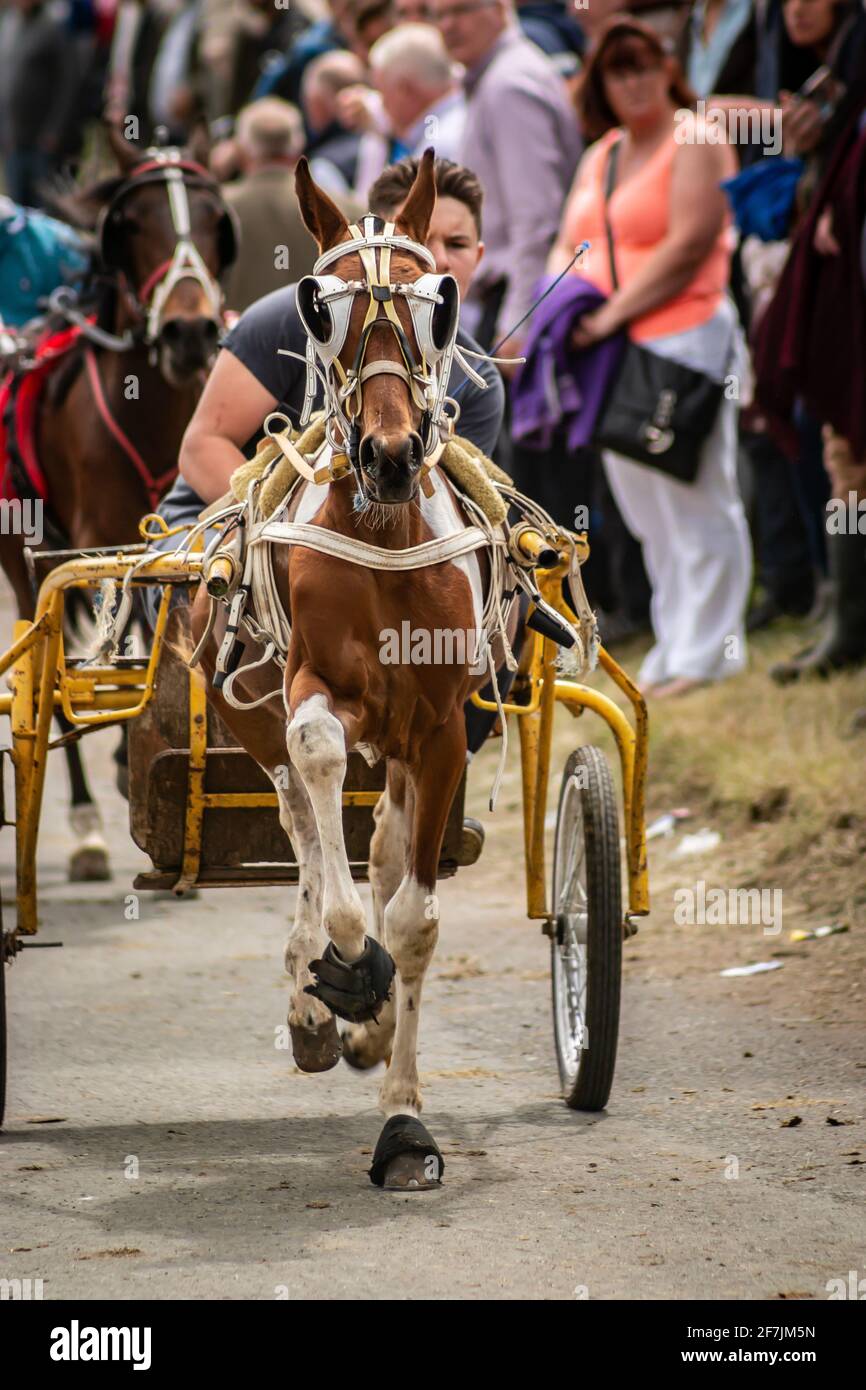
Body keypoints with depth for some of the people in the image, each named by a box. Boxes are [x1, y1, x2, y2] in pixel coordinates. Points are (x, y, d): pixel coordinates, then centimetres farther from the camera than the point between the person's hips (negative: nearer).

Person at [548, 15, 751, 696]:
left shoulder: (695, 141, -5)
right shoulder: (601, 156, 18)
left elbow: (688, 245, -15)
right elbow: (569, 246, 20)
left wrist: (614, 312, -17)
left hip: (683, 334, -8)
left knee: (697, 501, -5)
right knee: (644, 507, 10)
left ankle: (705, 652, -1)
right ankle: (674, 646, 17)